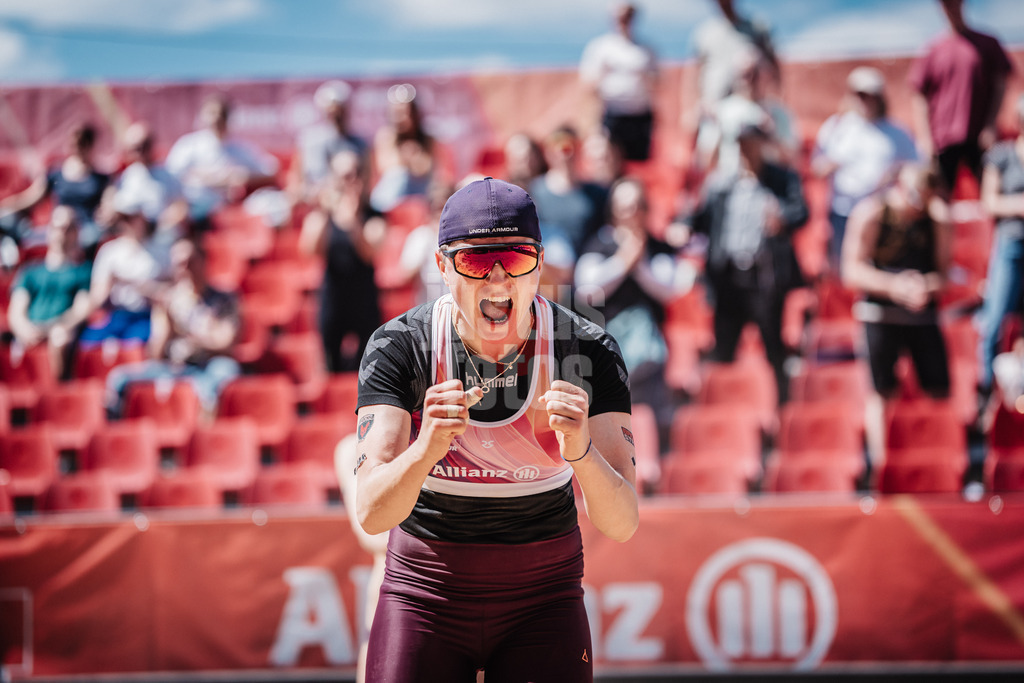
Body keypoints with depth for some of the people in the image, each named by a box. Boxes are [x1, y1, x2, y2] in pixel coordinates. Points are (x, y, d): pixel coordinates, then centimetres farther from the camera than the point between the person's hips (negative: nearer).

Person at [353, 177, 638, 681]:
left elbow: (622, 524, -18)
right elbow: (371, 515, -24)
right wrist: (427, 448, -43)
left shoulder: (589, 352, -13)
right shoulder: (399, 349, -15)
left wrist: (580, 449, -38)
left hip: (542, 597, 1)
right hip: (425, 596, 0)